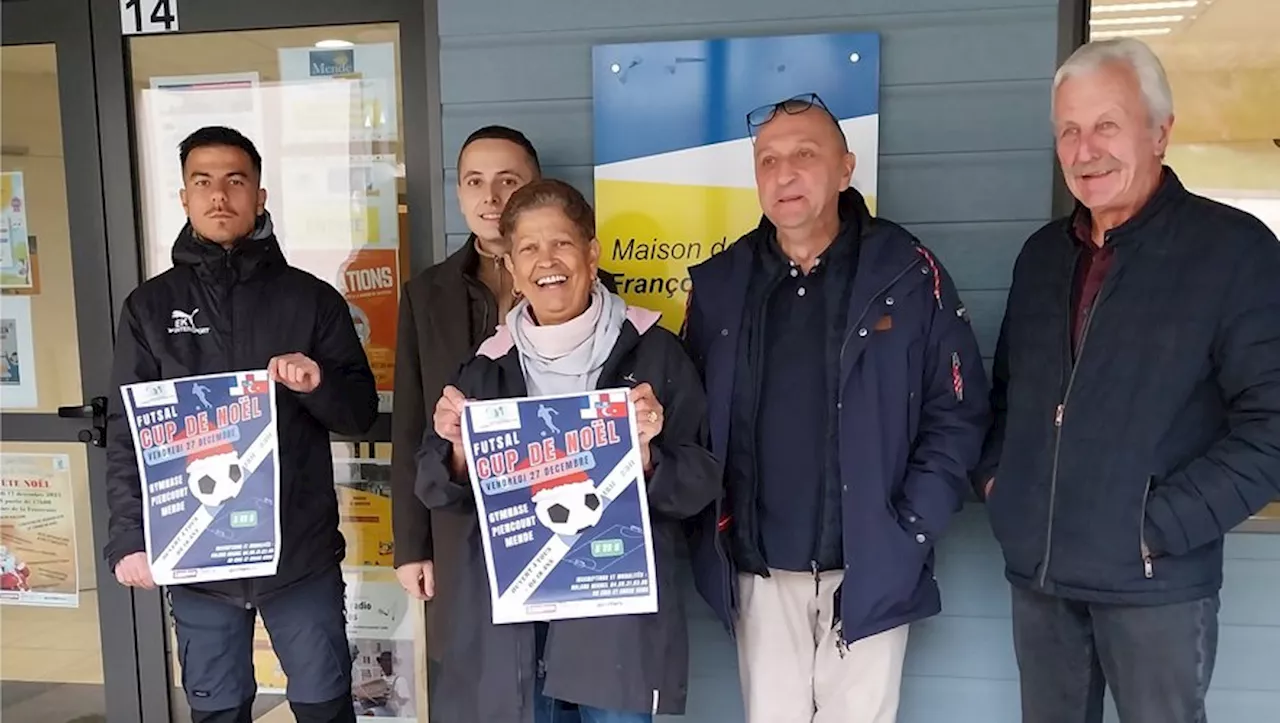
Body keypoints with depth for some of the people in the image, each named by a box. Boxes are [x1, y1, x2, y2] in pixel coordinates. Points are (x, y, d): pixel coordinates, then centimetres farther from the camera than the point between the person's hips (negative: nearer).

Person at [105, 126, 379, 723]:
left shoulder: (311, 298, 2)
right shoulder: (150, 306, 5)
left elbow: (361, 412, 2)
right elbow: (126, 432, 4)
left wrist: (318, 384, -19)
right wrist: (129, 538, -5)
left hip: (302, 551, -1)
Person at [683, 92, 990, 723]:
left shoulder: (908, 274, -5)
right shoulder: (719, 285, 3)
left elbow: (958, 412, -5)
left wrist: (911, 529, -10)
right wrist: (713, 528, -2)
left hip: (871, 570, -2)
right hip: (759, 574, 2)